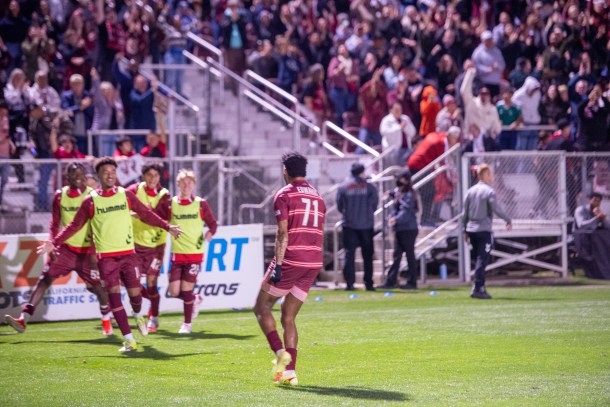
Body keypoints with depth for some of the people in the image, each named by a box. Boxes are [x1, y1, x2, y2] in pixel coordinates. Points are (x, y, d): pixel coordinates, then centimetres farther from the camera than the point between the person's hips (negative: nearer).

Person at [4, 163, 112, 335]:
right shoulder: (60, 196, 2)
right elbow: (55, 224, 9)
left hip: (86, 251, -2)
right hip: (66, 248, 2)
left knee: (97, 286, -1)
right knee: (45, 278, -11)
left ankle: (106, 321, 27)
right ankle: (23, 320, -18)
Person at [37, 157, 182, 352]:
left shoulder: (126, 195, 4)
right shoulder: (90, 201, 1)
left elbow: (146, 214, 12)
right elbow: (74, 226, 7)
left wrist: (167, 227, 7)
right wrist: (54, 243, 1)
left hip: (127, 253, 1)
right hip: (105, 256, -1)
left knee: (135, 292, -2)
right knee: (113, 294, -9)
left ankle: (137, 315, 35)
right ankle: (129, 339, -6)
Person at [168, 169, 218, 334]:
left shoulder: (200, 203, -1)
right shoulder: (171, 203, 2)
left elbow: (212, 223, 7)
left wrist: (210, 233, -13)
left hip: (195, 253, -2)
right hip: (177, 254, 2)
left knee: (186, 289, -4)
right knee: (174, 292, -2)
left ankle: (187, 324, 14)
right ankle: (195, 300, 31)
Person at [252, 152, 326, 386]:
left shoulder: (284, 195, -4)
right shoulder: (317, 197, 17)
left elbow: (283, 234, -13)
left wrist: (278, 265, -15)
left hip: (290, 261, -6)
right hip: (313, 263, 6)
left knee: (262, 308, 7)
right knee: (288, 317, 11)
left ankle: (280, 352, -12)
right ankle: (289, 372, 2)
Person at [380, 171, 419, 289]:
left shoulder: (408, 195, -13)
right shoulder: (398, 192, 13)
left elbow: (406, 211, -26)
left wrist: (396, 219, -39)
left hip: (408, 229, -9)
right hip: (400, 229, 9)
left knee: (410, 255, -2)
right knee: (397, 255, 8)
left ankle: (412, 282, 4)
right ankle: (391, 281, 9)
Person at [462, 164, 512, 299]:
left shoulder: (470, 191, 10)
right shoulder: (489, 191, -10)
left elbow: (465, 212, 12)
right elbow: (497, 209, -13)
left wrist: (465, 230, 18)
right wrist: (508, 220, 2)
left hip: (471, 229, 7)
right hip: (484, 230, -7)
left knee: (479, 258, 15)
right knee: (482, 260, -6)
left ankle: (480, 287, 17)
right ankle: (477, 289, -12)